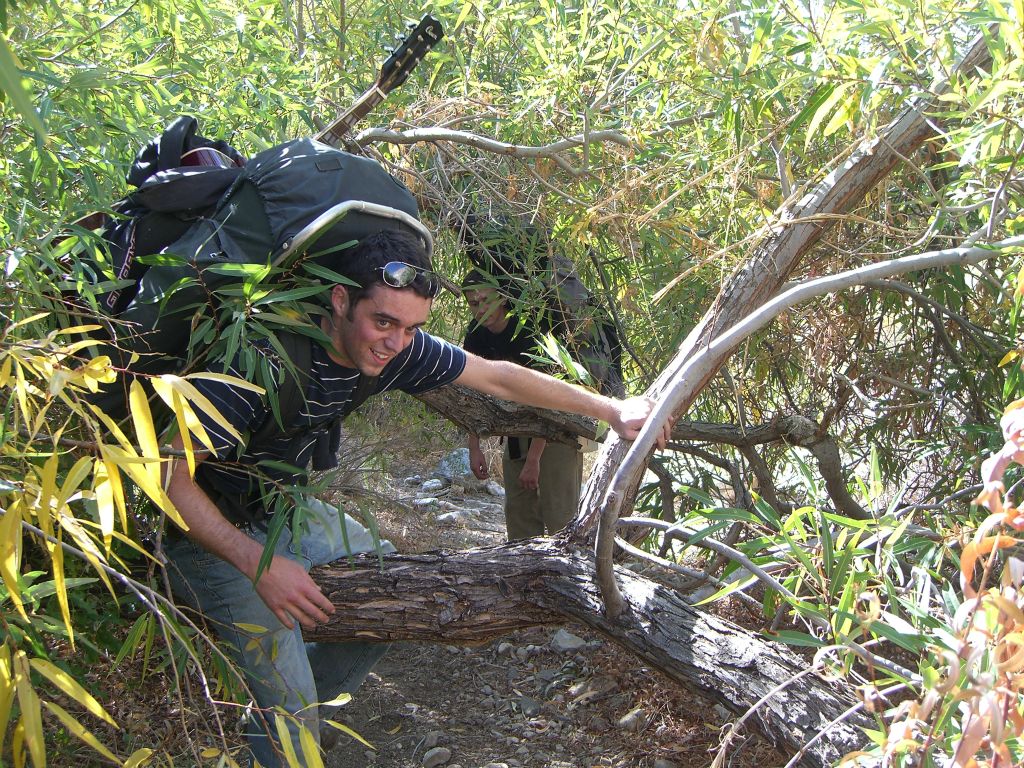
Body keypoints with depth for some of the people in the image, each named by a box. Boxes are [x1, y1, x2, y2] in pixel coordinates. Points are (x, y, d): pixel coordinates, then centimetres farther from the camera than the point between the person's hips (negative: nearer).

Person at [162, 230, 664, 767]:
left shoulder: (397, 349, -14)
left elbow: (496, 377, -1)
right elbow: (170, 475, -31)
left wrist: (611, 410, 2)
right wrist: (259, 565, -36)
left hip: (283, 510, 7)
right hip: (205, 527, -7)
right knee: (289, 695, -18)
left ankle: (283, 715, 26)